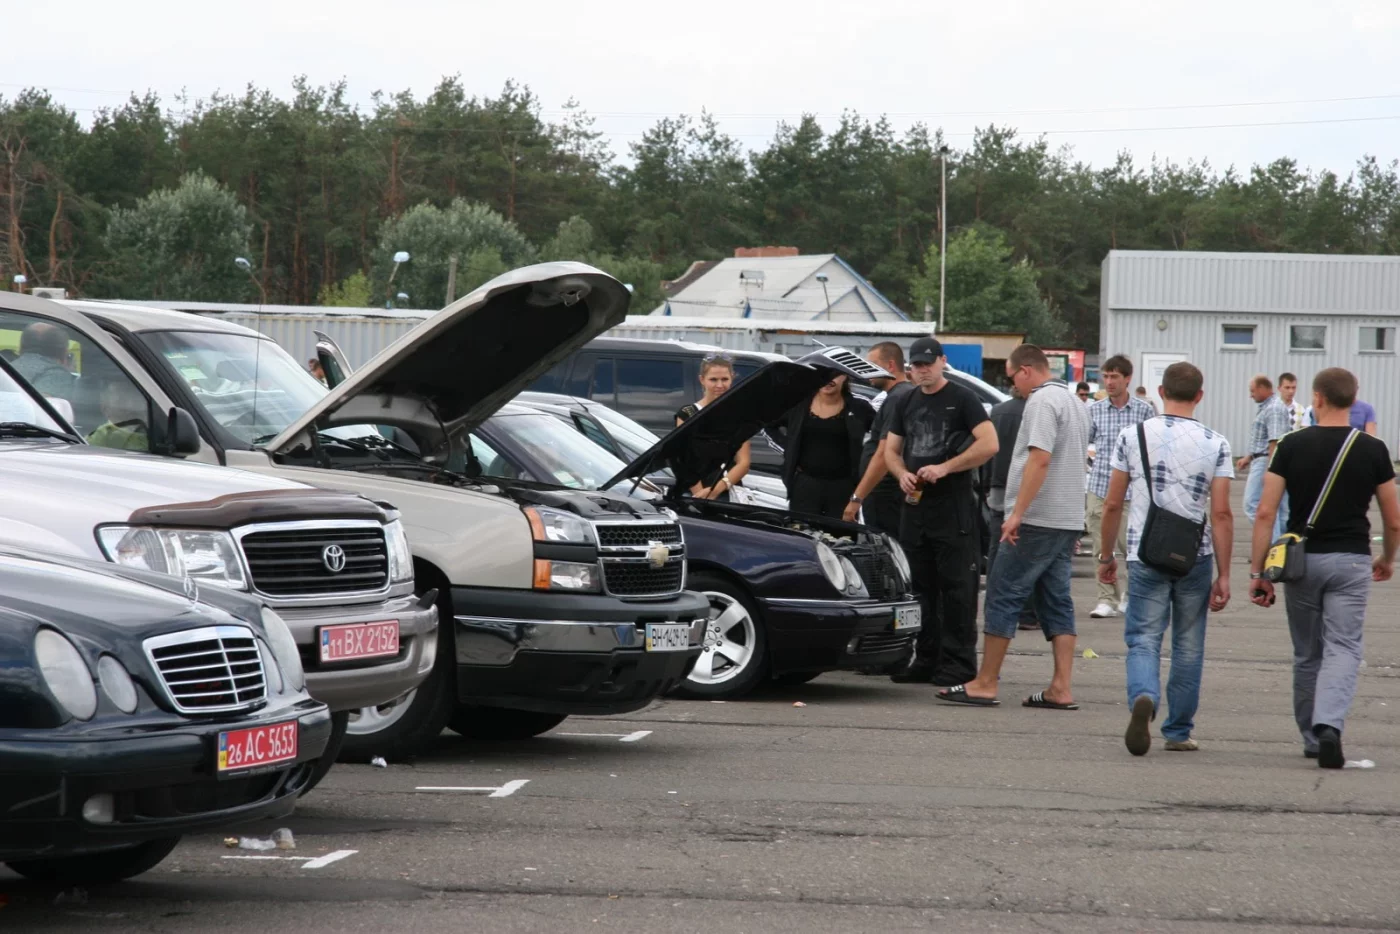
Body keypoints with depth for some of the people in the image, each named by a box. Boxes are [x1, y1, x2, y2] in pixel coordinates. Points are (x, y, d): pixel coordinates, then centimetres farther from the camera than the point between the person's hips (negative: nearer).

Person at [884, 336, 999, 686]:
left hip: (953, 508, -6)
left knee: (956, 587, -7)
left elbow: (989, 444, -12)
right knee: (921, 587, 8)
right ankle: (926, 660, 14)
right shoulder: (907, 403, 16)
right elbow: (890, 450, 20)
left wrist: (944, 468, -17)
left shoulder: (962, 399, -3)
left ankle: (959, 663, -7)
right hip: (914, 504, 7)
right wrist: (902, 475, -2)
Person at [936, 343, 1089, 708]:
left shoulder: (1042, 401, -12)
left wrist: (1017, 513, -23)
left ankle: (985, 684, -3)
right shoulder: (1073, 401, 19)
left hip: (1038, 519, -9)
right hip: (1068, 520, 9)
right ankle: (1061, 689, 3)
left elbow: (1040, 459, -22)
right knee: (1057, 601, 8)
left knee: (1003, 596, -4)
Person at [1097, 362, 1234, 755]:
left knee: (1143, 639, 1)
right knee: (1188, 647, 12)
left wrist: (1106, 555, 16)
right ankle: (1178, 731, 18)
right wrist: (1224, 575, -1)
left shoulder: (1132, 436, 0)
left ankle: (1144, 698, -29)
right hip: (1196, 558, 0)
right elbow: (1221, 513, -5)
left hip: (1145, 556, 0)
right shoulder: (1215, 444, -2)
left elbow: (1112, 505, 3)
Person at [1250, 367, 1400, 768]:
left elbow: (1265, 513, -6)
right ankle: (1329, 727, -27)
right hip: (1350, 560, -1)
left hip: (1302, 558, 1)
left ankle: (1312, 738, 25)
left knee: (1307, 655, 15)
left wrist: (1257, 572, -2)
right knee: (1343, 649, -3)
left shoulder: (1293, 445, -2)